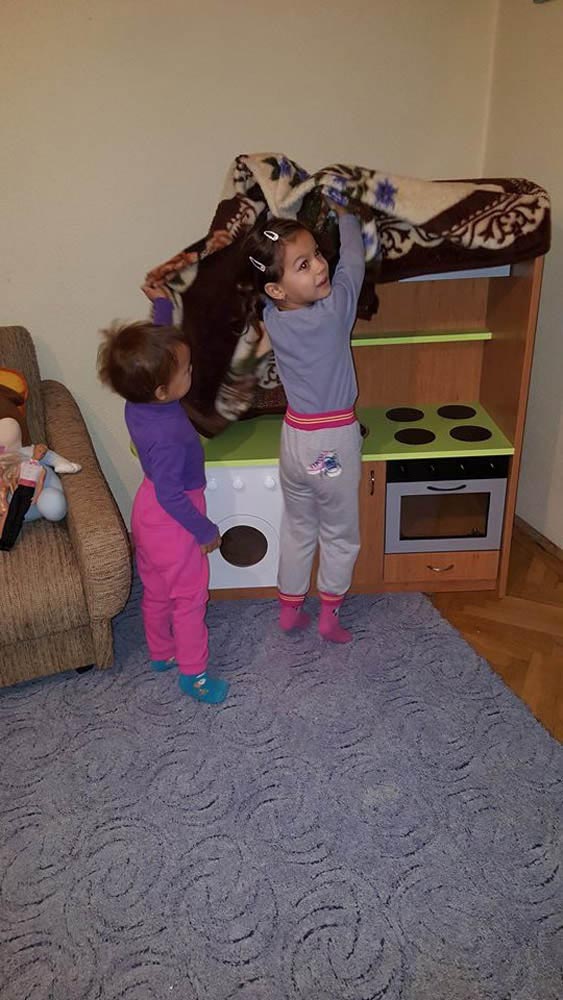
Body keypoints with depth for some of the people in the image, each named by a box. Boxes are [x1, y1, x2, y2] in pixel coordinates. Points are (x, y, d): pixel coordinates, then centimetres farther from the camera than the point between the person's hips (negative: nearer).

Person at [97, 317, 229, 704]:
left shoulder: (140, 399, -11)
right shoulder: (167, 438, -35)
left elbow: (160, 334, 6)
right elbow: (171, 496, -27)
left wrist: (163, 298, 2)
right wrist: (206, 530, -16)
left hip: (148, 512, 9)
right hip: (173, 522, -8)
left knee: (156, 590, 24)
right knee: (190, 597, 10)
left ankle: (161, 652, 45)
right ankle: (193, 673, 27)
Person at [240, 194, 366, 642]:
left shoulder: (271, 317, -8)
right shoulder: (335, 310, -22)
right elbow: (353, 259, -4)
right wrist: (342, 213, 11)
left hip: (294, 437, 5)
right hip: (335, 440, -5)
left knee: (297, 529, 22)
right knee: (340, 535, 16)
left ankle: (290, 609, 34)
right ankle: (329, 615, 29)